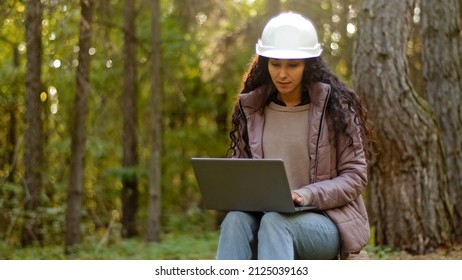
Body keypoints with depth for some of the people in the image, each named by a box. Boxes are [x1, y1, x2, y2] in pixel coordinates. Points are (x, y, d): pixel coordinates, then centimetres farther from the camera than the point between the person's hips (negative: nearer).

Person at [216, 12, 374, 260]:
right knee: (236, 219, -32)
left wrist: (305, 196, -20)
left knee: (275, 222, -35)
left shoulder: (335, 105, -2)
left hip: (327, 222, -3)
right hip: (267, 219, 3)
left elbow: (355, 175, -4)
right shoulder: (250, 107, 8)